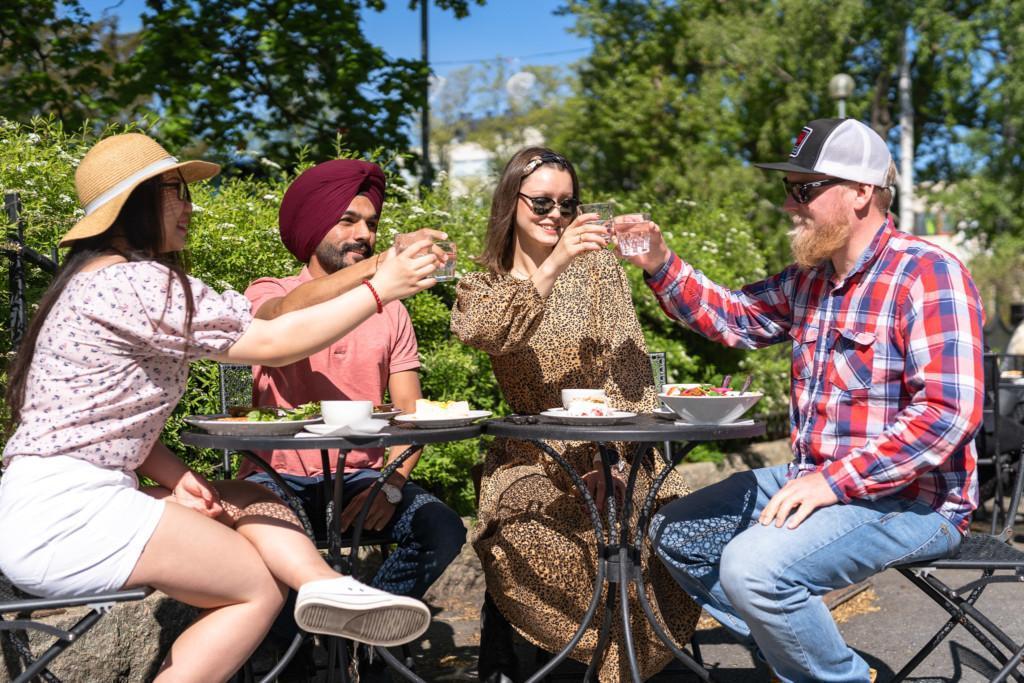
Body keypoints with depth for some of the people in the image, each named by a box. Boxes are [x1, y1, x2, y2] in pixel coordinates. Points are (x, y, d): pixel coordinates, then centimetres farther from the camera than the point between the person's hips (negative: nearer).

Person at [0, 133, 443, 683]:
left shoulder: (98, 278, 17)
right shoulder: (135, 283, -16)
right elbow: (273, 343, -17)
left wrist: (173, 474, 1)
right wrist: (379, 289, -11)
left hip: (67, 502, 10)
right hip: (62, 514, -10)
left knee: (248, 499, 3)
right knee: (259, 589, -4)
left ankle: (322, 585, -20)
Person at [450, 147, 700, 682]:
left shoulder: (597, 266, 7)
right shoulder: (482, 285, 8)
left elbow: (629, 366, -2)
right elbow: (480, 331, -18)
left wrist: (611, 456, -16)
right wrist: (552, 265, -29)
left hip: (607, 455, 1)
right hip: (529, 461, -1)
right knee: (518, 541, -30)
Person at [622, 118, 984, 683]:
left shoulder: (927, 274, -17)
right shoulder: (809, 278, 8)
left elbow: (948, 412, -25)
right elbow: (731, 317, 18)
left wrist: (833, 482, -26)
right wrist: (660, 266, 2)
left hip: (910, 499, -9)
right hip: (817, 482, 9)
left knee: (753, 566, -31)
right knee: (675, 533, 11)